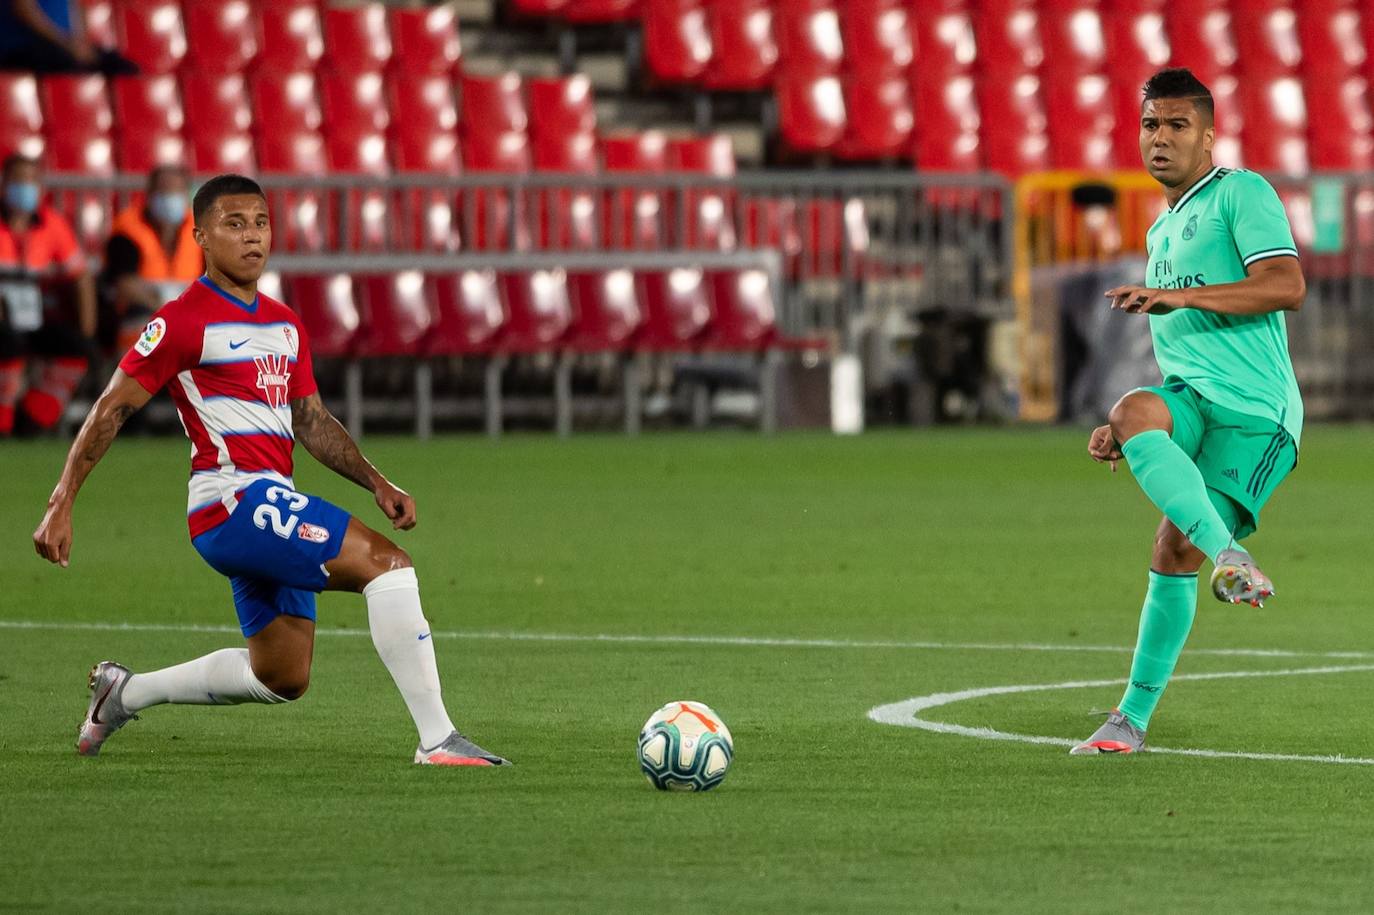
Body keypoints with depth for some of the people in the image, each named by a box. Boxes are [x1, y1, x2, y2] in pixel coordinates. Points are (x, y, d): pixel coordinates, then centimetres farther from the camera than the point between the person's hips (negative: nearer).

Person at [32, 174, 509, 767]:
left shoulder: (284, 325, 17)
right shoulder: (184, 321, -7)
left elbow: (311, 423, 23)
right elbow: (112, 410, -5)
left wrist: (377, 483, 10)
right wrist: (61, 506, -8)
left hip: (274, 508, 9)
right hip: (233, 497, -9)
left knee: (282, 679, 13)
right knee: (387, 562, -20)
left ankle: (125, 693, 29)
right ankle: (437, 740, -23)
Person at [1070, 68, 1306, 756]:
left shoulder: (1241, 193, 3)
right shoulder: (1160, 233, 29)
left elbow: (1287, 286, -13)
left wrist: (1180, 295, -21)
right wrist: (1128, 432, 22)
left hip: (1256, 410, -6)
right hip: (1190, 398, 6)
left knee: (1176, 547, -23)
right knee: (1136, 412, -30)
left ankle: (1134, 715, -17)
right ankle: (1227, 555, -37)